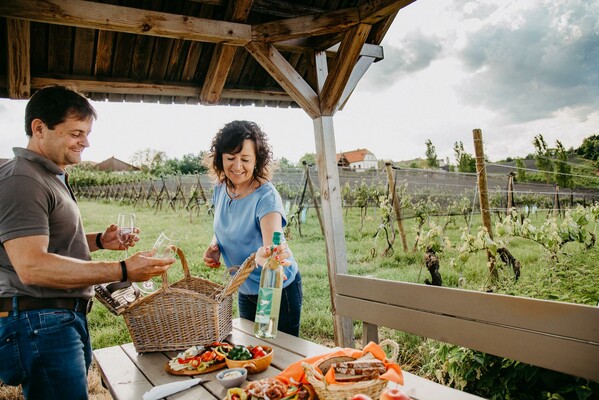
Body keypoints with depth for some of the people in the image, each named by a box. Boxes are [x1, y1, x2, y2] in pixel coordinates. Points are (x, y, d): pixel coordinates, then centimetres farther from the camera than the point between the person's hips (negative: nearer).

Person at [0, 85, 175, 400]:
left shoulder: (53, 177, 16)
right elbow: (31, 266, -26)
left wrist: (100, 241, 7)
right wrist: (122, 270, -27)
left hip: (68, 318, 10)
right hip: (41, 323, -10)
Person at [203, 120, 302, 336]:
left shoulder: (266, 197, -26)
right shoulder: (220, 189, -6)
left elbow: (273, 243, -40)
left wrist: (267, 255, -62)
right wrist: (214, 245, -8)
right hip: (245, 291, 7)